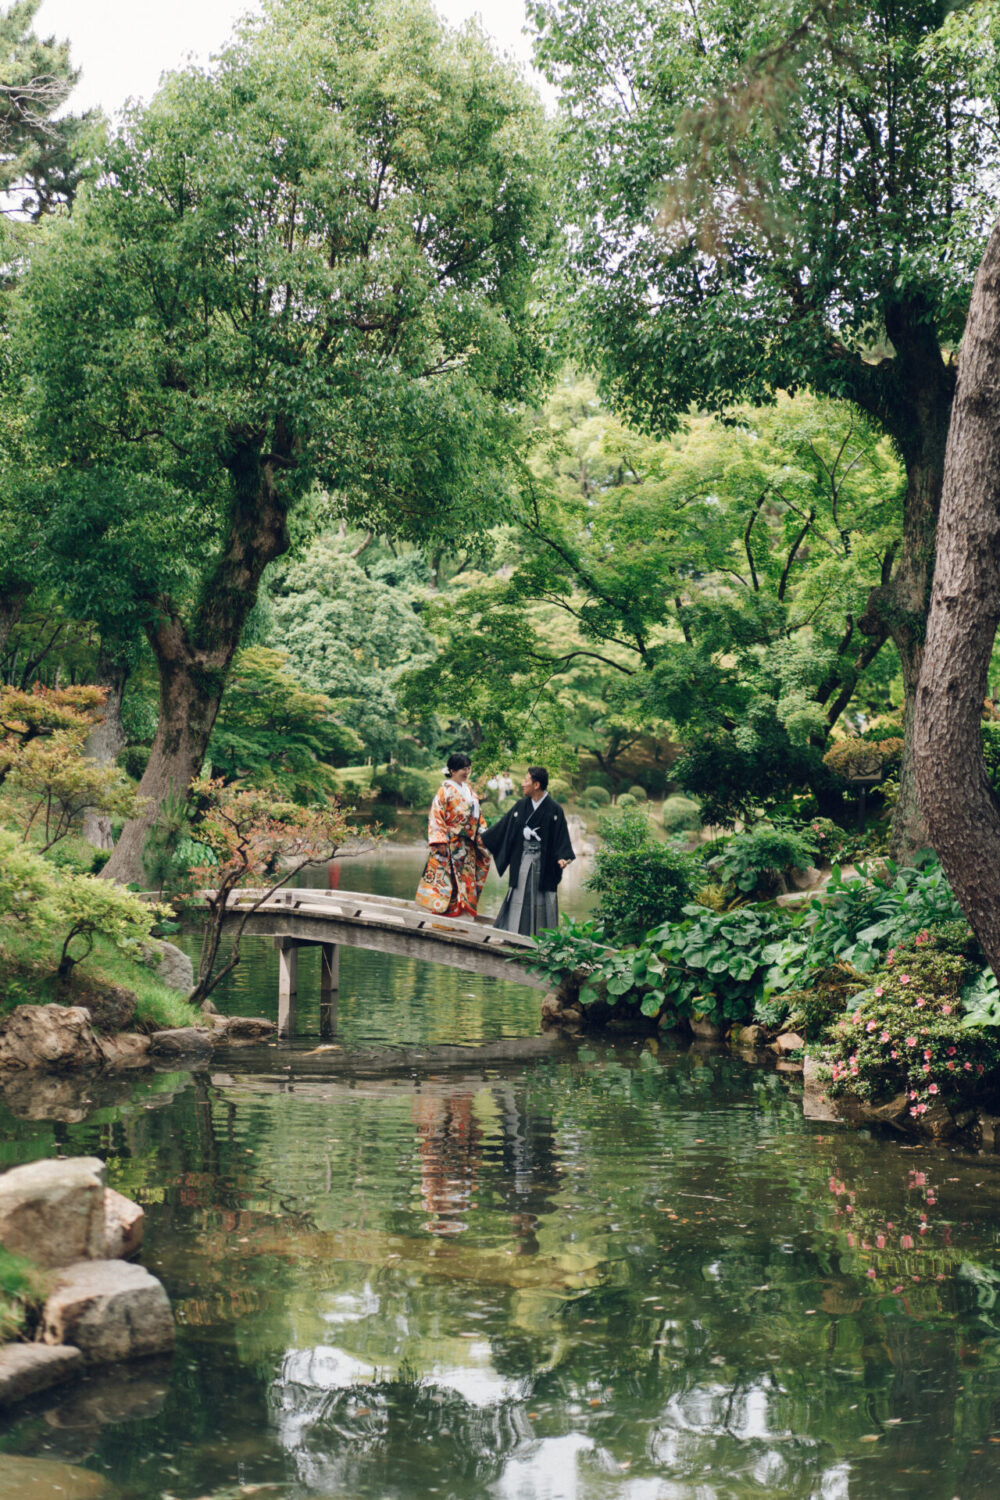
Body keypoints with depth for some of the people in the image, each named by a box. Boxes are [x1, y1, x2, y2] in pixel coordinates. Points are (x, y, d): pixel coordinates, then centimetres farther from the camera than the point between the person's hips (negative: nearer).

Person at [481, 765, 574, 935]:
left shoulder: (554, 810, -5)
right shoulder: (520, 806, 6)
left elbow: (561, 838, -8)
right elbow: (502, 827, 12)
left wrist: (562, 857, -22)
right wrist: (480, 839, 11)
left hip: (543, 863, -3)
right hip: (521, 862, 3)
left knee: (540, 901, -1)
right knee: (519, 901, 3)